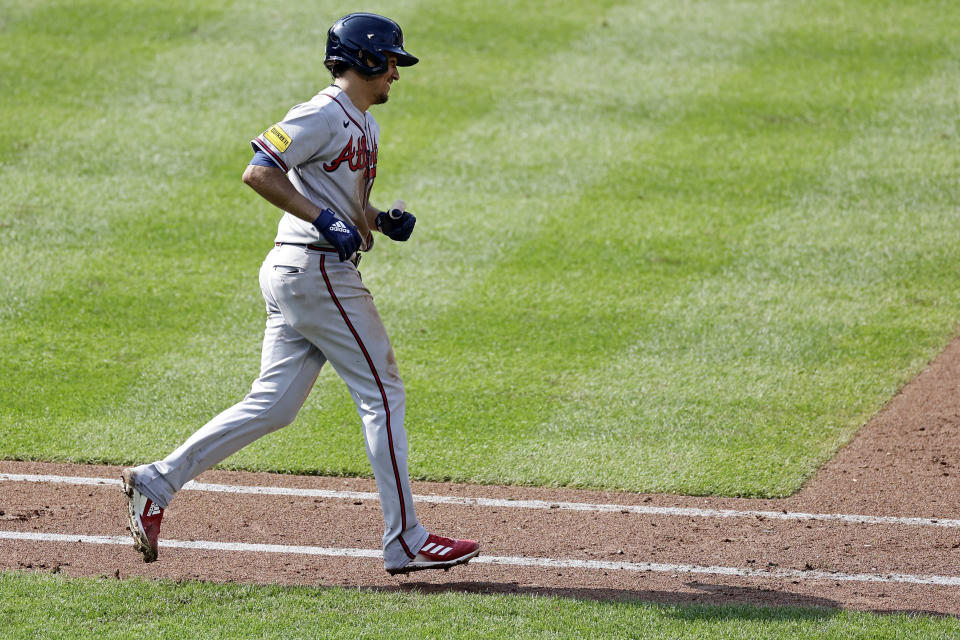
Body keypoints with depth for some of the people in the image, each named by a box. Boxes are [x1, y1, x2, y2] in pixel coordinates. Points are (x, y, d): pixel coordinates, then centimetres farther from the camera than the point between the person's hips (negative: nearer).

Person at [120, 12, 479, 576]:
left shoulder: (364, 125, 19)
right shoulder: (324, 115, -12)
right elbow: (259, 171, -19)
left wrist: (382, 221, 9)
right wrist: (324, 220, -23)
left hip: (293, 275, 10)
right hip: (315, 271, -10)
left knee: (273, 405, 8)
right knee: (383, 393, -5)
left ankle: (157, 483, 8)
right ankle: (406, 542, -3)